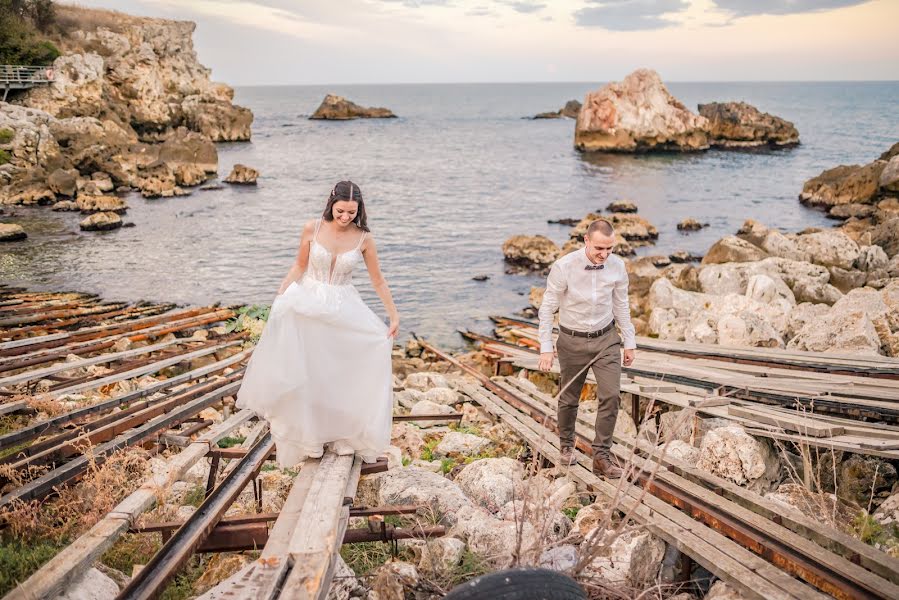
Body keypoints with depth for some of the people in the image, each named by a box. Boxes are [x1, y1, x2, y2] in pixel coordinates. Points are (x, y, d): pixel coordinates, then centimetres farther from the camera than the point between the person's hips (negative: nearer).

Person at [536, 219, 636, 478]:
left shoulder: (617, 266, -11)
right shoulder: (563, 267, -22)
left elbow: (621, 305, 3)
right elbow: (547, 308, -13)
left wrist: (630, 342, 7)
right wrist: (546, 349, -13)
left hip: (606, 339, 2)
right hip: (573, 341, -2)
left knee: (611, 395, -10)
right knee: (569, 398, 13)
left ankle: (601, 456, 3)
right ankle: (567, 444, 40)